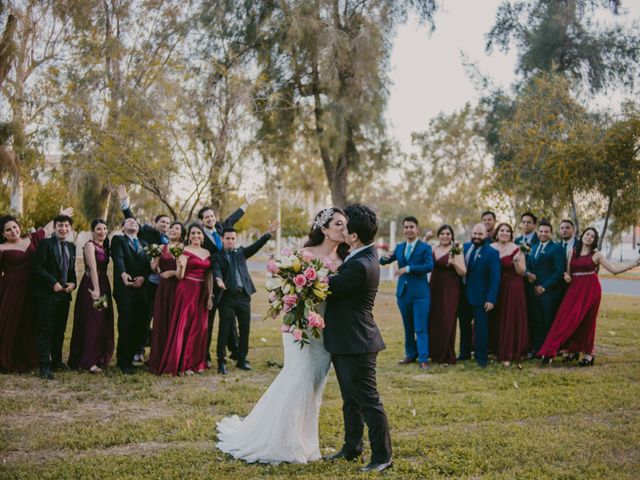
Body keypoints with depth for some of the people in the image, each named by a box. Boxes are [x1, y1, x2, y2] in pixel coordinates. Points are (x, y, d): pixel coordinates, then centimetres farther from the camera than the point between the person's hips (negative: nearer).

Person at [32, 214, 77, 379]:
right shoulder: (45, 243, -4)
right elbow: (38, 267, -12)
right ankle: (45, 366, -4)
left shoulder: (71, 247, 15)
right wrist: (53, 283, -17)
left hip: (64, 293, 6)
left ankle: (57, 360, 24)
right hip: (47, 294, -6)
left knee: (60, 330, 12)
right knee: (46, 330, -6)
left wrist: (73, 283, 2)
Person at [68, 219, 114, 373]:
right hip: (91, 286, -8)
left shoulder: (104, 246, 14)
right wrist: (96, 290, -24)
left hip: (104, 285, 8)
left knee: (103, 324, 12)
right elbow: (93, 269, -18)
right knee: (91, 323, -5)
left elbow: (103, 269, 13)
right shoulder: (90, 245, -9)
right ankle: (88, 361, 0)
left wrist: (102, 290, 5)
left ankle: (100, 357, 22)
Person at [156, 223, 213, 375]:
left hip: (202, 292, 6)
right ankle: (182, 364, 3)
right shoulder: (185, 251, -5)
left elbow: (209, 276, 13)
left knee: (200, 327, 7)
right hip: (187, 291, -6)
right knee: (184, 326, -4)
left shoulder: (207, 253, 12)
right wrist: (180, 267, -31)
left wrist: (210, 296, 7)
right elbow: (179, 276, -10)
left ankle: (197, 362, 17)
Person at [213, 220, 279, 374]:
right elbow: (216, 270, -13)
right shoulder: (218, 256, 3)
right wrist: (219, 280, -35)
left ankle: (241, 360, 18)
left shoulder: (241, 252, 16)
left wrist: (269, 233, -9)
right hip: (227, 297, -4)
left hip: (244, 296, 4)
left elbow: (256, 245, 4)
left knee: (245, 329, 7)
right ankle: (221, 362, 5)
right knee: (224, 330, -2)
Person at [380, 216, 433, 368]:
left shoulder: (425, 247, -4)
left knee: (421, 328, -6)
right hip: (403, 292, 5)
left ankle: (423, 358, -3)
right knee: (408, 327, 14)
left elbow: (429, 266, -19)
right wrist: (385, 257, -11)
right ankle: (411, 354, 25)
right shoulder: (399, 247, 11)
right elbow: (383, 262, 13)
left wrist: (408, 268, -25)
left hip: (420, 293, -5)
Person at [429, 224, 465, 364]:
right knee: (433, 321, 7)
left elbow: (463, 272, -8)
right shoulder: (433, 250, 9)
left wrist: (454, 263, -29)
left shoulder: (456, 251, -5)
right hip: (434, 290, 5)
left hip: (450, 291, -5)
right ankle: (435, 353, 21)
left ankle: (447, 356, 6)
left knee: (447, 322, -4)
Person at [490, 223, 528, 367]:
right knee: (496, 321, 7)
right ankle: (497, 350, 19)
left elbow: (522, 272, -6)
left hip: (513, 290, -3)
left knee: (510, 321, -1)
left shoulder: (517, 249, -4)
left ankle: (507, 355, 4)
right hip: (495, 289, 3)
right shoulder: (490, 248, 5)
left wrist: (516, 261, -22)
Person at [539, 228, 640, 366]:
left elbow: (614, 270, -1)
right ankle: (573, 350, 9)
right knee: (569, 320, -5)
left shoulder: (596, 254, 2)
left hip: (590, 290, -3)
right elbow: (568, 272, 14)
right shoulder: (573, 253, 10)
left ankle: (588, 353, 12)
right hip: (574, 289, 3)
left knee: (586, 321, 0)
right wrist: (566, 277, -9)